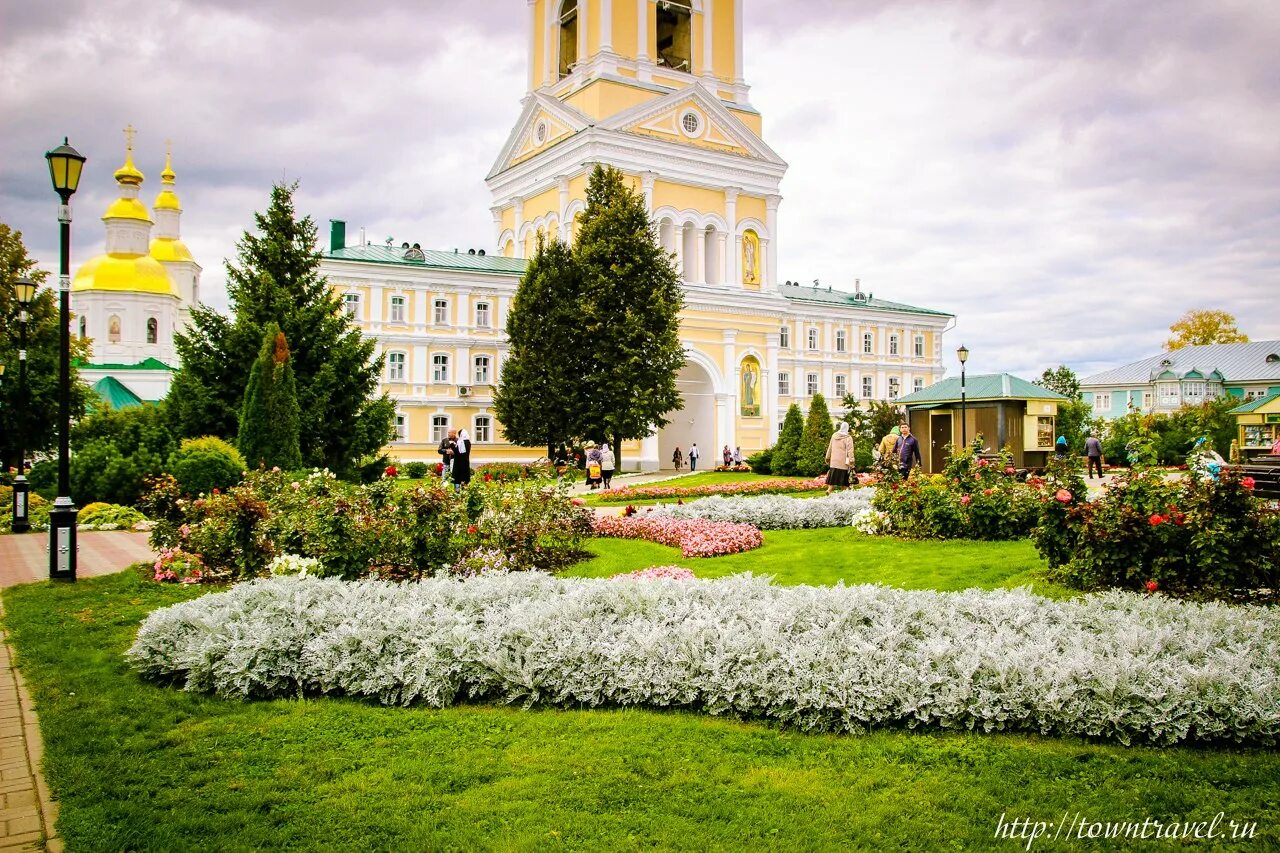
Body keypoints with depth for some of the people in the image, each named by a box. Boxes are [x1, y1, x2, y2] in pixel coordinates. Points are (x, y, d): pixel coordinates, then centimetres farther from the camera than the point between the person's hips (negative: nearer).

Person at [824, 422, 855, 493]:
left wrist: (828, 458, 21)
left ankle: (829, 490, -6)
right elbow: (850, 451, -12)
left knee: (833, 476, 7)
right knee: (844, 478, 2)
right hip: (843, 462, -4)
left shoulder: (834, 436, 7)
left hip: (834, 461, 4)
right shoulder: (848, 438, -7)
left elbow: (830, 448, 13)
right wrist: (851, 462, -12)